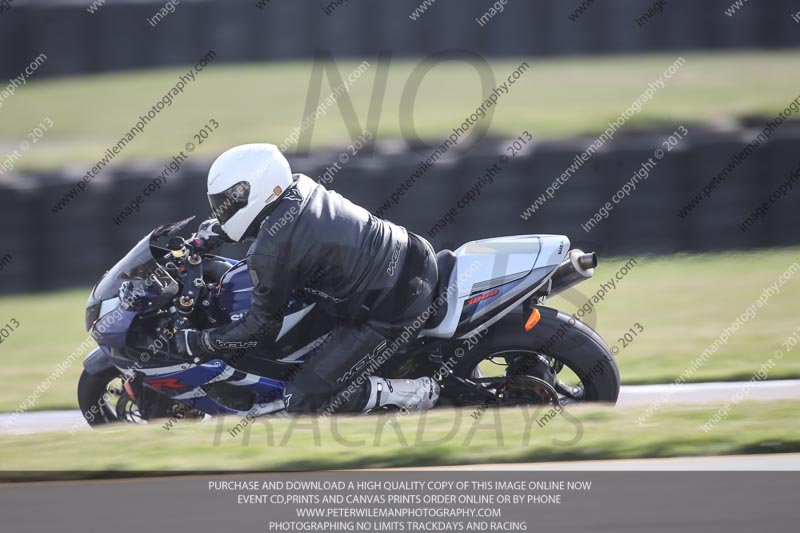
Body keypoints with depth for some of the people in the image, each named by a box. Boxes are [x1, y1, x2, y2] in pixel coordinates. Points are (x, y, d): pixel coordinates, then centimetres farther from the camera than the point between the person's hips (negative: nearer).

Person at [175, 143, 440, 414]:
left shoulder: (270, 251, -21)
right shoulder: (298, 186, 2)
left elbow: (263, 323, -9)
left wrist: (199, 343, 0)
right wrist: (216, 230, 29)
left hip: (388, 314, -9)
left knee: (302, 400, -4)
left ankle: (410, 392, -4)